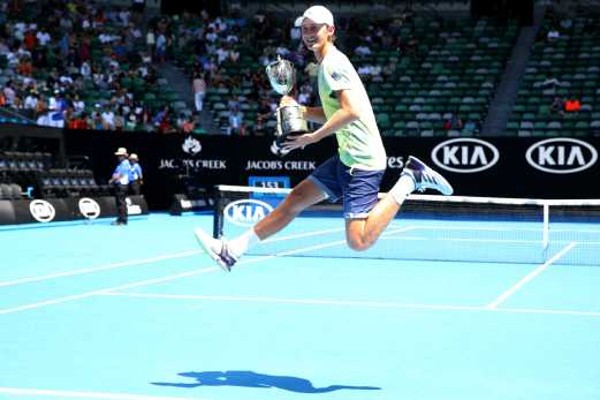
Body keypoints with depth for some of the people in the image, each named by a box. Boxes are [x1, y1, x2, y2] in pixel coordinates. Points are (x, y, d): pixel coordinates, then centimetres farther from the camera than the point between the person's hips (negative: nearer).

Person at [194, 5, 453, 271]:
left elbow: (352, 111, -25)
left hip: (362, 161, -10)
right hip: (347, 158, 10)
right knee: (296, 199, 9)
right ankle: (232, 250, 14)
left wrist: (313, 137, -19)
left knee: (359, 241, -16)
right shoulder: (326, 65, 18)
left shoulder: (333, 63, -12)